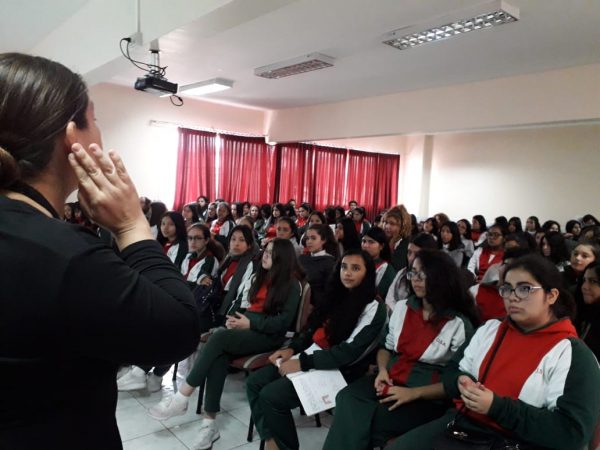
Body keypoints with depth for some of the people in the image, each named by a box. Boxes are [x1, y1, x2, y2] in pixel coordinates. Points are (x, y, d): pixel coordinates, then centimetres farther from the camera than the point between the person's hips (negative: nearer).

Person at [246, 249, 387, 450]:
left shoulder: (373, 308, -10)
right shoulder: (337, 297, 14)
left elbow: (351, 352, -18)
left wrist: (303, 363, -20)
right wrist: (292, 348, 0)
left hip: (338, 370, -8)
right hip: (310, 357, 8)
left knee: (271, 395, -20)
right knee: (254, 382, -6)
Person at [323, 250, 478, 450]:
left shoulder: (459, 324, -6)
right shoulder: (402, 307, 10)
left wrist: (414, 393, -18)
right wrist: (382, 371, -3)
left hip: (428, 398, -4)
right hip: (391, 382, 5)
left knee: (375, 418, -30)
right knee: (347, 399, -26)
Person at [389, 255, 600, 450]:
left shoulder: (575, 355, -6)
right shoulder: (490, 328, 12)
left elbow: (573, 433, -14)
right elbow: (453, 370, 18)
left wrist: (497, 406, -20)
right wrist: (462, 383, -7)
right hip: (461, 425, 5)